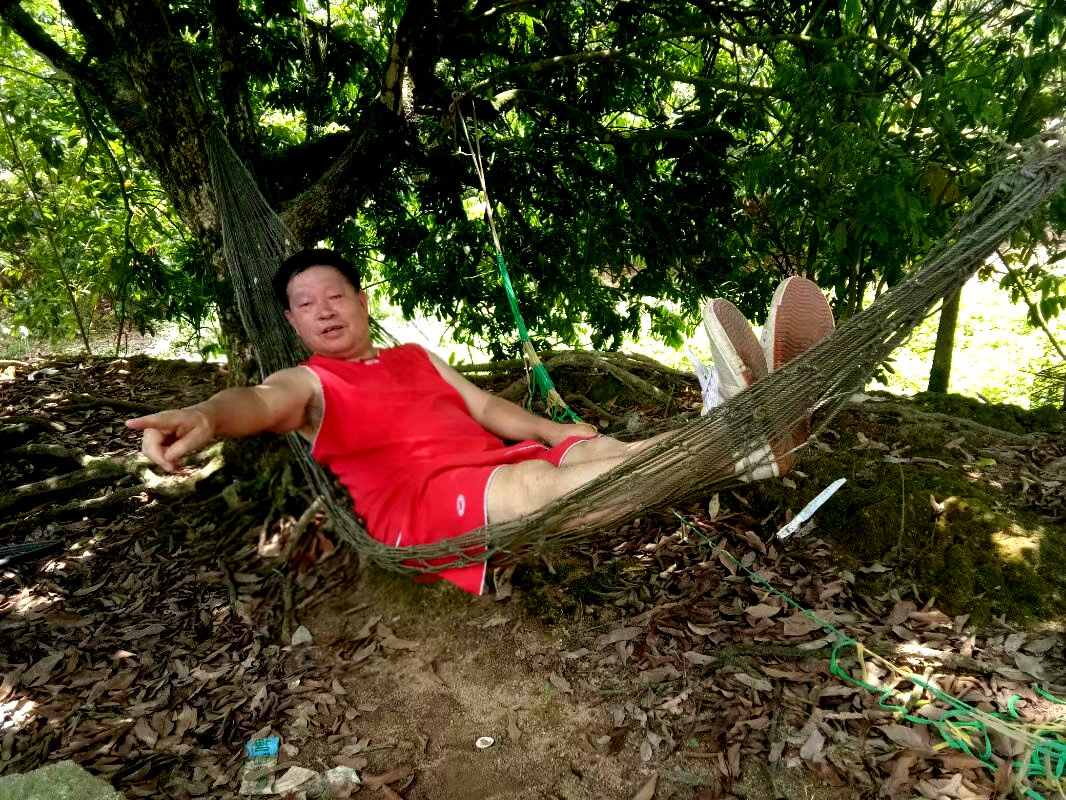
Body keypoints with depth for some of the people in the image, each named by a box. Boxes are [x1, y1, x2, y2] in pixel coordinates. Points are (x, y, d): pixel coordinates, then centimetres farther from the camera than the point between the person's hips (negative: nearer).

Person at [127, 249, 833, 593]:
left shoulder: (418, 357, 27)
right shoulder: (306, 385, 11)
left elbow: (487, 407, 22)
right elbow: (257, 403, -13)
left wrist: (548, 430, 1)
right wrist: (204, 419, -38)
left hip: (502, 464, 6)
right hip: (417, 503, -6)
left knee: (604, 451, -21)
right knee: (537, 482, -35)